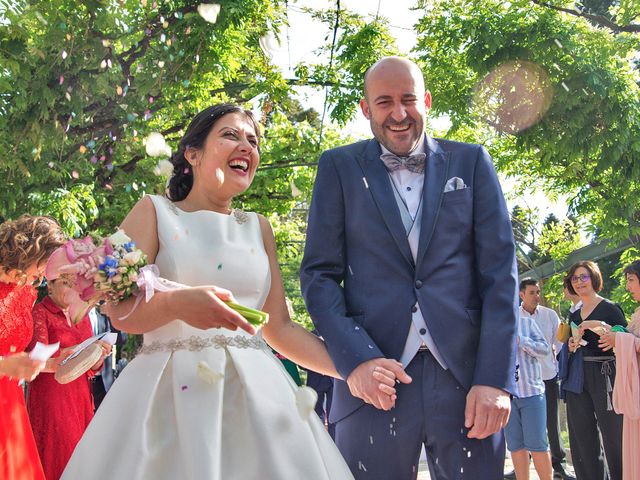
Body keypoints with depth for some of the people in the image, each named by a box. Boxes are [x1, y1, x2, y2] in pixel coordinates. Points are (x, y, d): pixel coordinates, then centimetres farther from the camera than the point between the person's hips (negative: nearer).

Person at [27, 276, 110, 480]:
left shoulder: (83, 316, 15)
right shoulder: (39, 313, -3)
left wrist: (98, 360, -8)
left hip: (81, 397, 5)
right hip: (51, 398, -5)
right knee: (57, 456, -7)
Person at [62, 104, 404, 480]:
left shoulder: (258, 227, 14)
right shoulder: (154, 213, 3)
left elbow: (280, 328, 12)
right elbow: (120, 311, -6)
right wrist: (176, 303, -27)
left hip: (256, 395, 4)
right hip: (171, 395, -3)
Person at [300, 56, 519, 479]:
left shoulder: (471, 161, 9)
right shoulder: (340, 167, 8)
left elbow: (500, 272, 4)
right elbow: (320, 273, 3)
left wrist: (496, 378, -6)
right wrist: (355, 360, -12)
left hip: (467, 376, 1)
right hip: (375, 376, 0)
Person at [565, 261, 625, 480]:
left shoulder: (610, 308, -1)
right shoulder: (574, 316, 17)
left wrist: (606, 328, -21)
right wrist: (571, 345, 3)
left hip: (605, 375, -6)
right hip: (577, 378, 6)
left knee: (613, 435, -5)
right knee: (583, 439, 7)